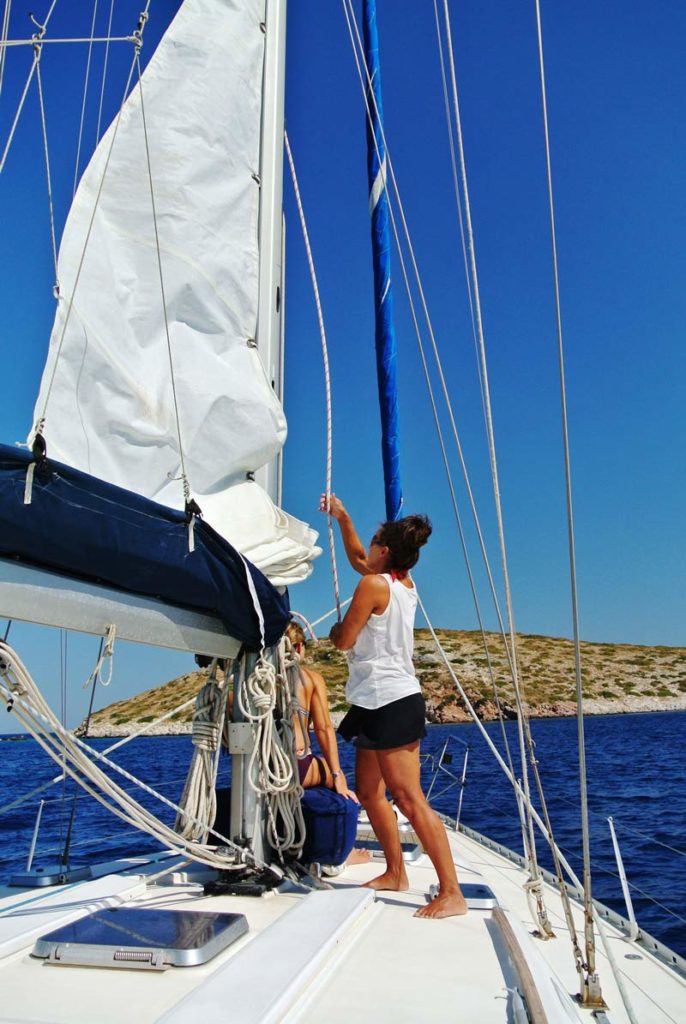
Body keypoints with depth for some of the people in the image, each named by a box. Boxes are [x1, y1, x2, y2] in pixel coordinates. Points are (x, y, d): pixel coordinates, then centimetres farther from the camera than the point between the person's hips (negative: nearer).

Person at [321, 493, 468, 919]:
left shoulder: (374, 584, -14)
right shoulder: (405, 582, 11)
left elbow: (344, 640, -12)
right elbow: (357, 559, 30)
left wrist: (336, 628, 10)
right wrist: (343, 518, 32)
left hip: (388, 703, -10)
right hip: (388, 702, 10)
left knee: (409, 799, -9)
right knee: (369, 791, 18)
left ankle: (452, 893, -6)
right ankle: (396, 874, 29)